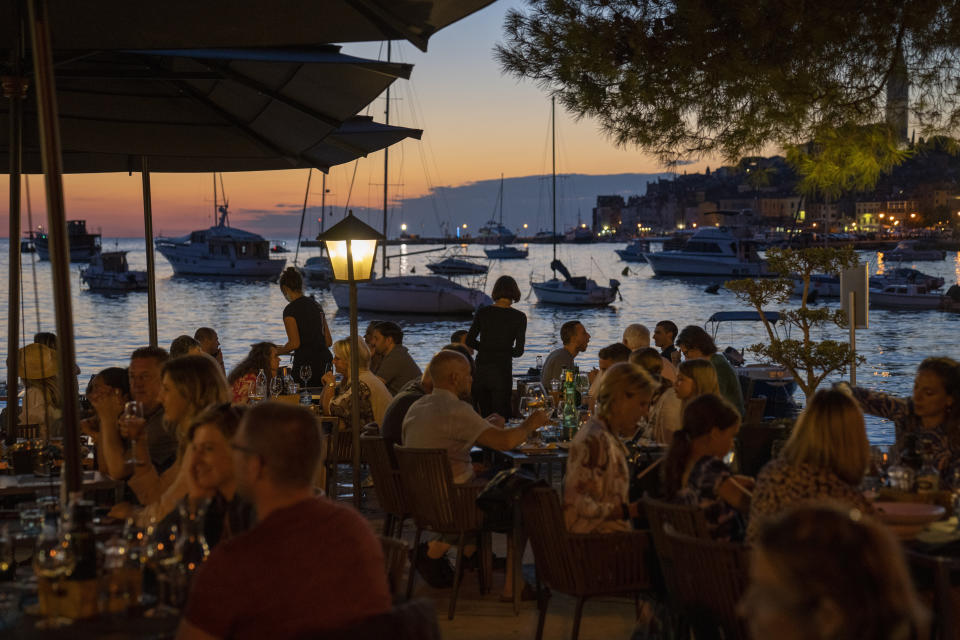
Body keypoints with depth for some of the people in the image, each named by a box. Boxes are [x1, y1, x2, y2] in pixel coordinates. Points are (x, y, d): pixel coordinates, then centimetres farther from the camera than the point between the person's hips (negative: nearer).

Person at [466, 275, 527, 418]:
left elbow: (470, 342, 4)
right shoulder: (519, 317, -5)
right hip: (501, 371, -3)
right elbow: (519, 351, -5)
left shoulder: (482, 312, 1)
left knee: (485, 416, 13)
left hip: (480, 368, 3)